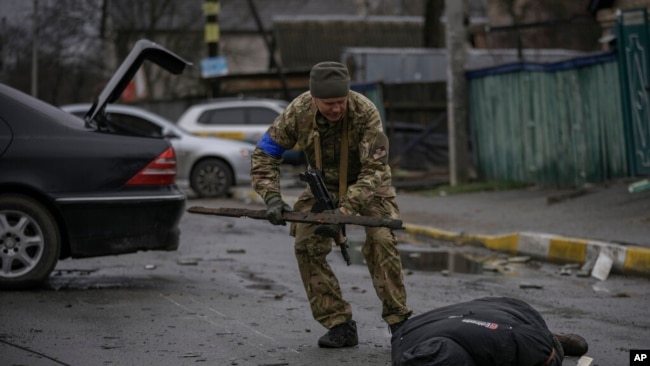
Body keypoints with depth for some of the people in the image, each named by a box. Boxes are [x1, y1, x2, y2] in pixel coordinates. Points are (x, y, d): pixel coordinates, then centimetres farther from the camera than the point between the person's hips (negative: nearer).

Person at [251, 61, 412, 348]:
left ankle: (398, 321, -11)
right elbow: (264, 154, -14)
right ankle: (340, 326, -5)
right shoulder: (298, 112, -23)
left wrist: (344, 211, -42)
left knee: (381, 241, -24)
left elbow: (373, 170, -31)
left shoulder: (366, 113, -32)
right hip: (324, 184, 3)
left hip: (367, 183, -3)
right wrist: (273, 198, -29)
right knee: (306, 246, -12)